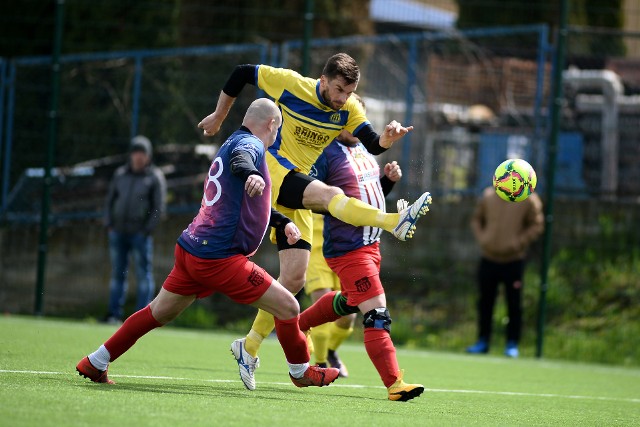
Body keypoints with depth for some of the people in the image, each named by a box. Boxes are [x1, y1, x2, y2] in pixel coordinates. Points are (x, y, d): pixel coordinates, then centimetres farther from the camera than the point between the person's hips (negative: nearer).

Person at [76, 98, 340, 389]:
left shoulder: (234, 142, 22)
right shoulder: (250, 143, -8)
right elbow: (240, 158, -35)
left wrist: (283, 222, 33)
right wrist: (252, 175, -56)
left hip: (191, 249, 10)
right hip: (218, 258, -10)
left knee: (158, 313, 19)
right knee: (288, 307, -3)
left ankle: (95, 363, 23)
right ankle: (301, 372, 15)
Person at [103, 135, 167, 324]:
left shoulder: (155, 177, 0)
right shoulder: (120, 174, 14)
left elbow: (159, 208, -3)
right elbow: (110, 200, 18)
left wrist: (147, 230, -11)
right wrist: (109, 224, 6)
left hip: (140, 233, -5)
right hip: (118, 232, 5)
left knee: (144, 274, -6)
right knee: (117, 274, 6)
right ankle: (114, 314, 10)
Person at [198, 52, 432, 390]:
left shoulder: (348, 109, 0)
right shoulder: (289, 84, -11)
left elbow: (373, 145, -12)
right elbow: (243, 73, 1)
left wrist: (388, 138, -35)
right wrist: (218, 117, 9)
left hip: (295, 196, 6)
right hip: (272, 169, -6)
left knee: (293, 278, 0)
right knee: (328, 194, -33)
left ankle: (251, 345, 11)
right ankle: (395, 222, -56)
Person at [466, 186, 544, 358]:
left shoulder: (528, 199, -6)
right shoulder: (488, 195, 3)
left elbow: (536, 225, -3)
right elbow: (476, 219, 14)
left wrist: (518, 243, -13)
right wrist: (481, 238, -2)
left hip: (514, 261, -3)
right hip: (488, 259, 3)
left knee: (514, 304, 0)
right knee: (485, 302, 9)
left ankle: (512, 344, 8)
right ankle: (483, 341, 20)